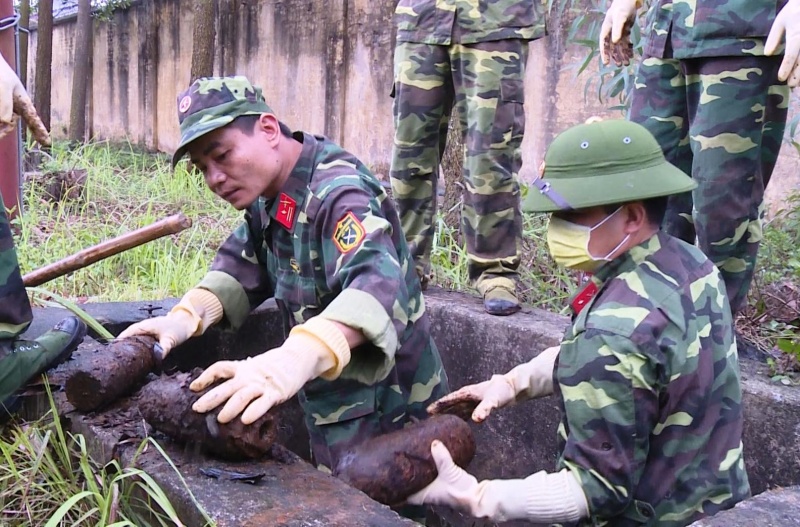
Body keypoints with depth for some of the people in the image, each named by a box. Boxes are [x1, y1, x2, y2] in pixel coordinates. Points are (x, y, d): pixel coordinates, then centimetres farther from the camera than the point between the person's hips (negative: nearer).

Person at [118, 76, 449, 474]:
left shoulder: (338, 191, -25)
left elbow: (375, 282, -43)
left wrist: (296, 358, -60)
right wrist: (186, 317, -14)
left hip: (388, 416, -8)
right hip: (330, 411, 8)